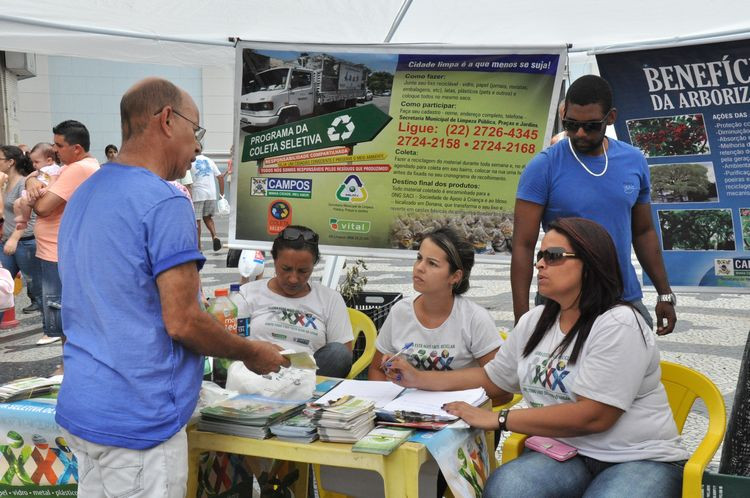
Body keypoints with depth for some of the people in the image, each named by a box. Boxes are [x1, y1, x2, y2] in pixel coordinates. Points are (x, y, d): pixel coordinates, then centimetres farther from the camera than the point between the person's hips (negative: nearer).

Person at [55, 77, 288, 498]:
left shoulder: (84, 195, 11)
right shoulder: (165, 202, -17)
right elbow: (182, 322, -18)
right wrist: (252, 354, -2)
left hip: (81, 410, 9)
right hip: (137, 421, -9)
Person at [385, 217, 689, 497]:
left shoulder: (618, 325, -16)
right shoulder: (533, 322, 9)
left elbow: (592, 416, -22)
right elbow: (493, 379, 22)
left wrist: (497, 419, -19)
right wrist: (419, 380, 13)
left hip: (640, 459, -5)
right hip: (569, 453, 5)